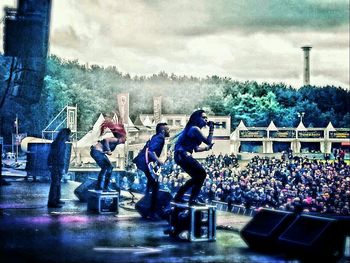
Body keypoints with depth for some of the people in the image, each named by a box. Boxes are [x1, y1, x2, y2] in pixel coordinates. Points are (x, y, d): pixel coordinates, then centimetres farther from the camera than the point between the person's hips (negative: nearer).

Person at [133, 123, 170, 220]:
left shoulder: (156, 137, 20)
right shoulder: (160, 138, -9)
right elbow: (150, 151, -22)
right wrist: (158, 161, -24)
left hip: (140, 161, 10)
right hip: (145, 162, -10)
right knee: (155, 185, -9)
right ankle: (152, 212, -10)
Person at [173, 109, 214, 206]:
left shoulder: (192, 129, 21)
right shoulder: (195, 129, -10)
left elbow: (196, 148, 23)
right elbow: (208, 141, -12)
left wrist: (207, 148, 20)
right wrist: (211, 129, -4)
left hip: (181, 155, 10)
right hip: (183, 155, -10)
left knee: (197, 176, 20)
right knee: (202, 174, -8)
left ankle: (178, 196, 24)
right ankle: (193, 200, -7)